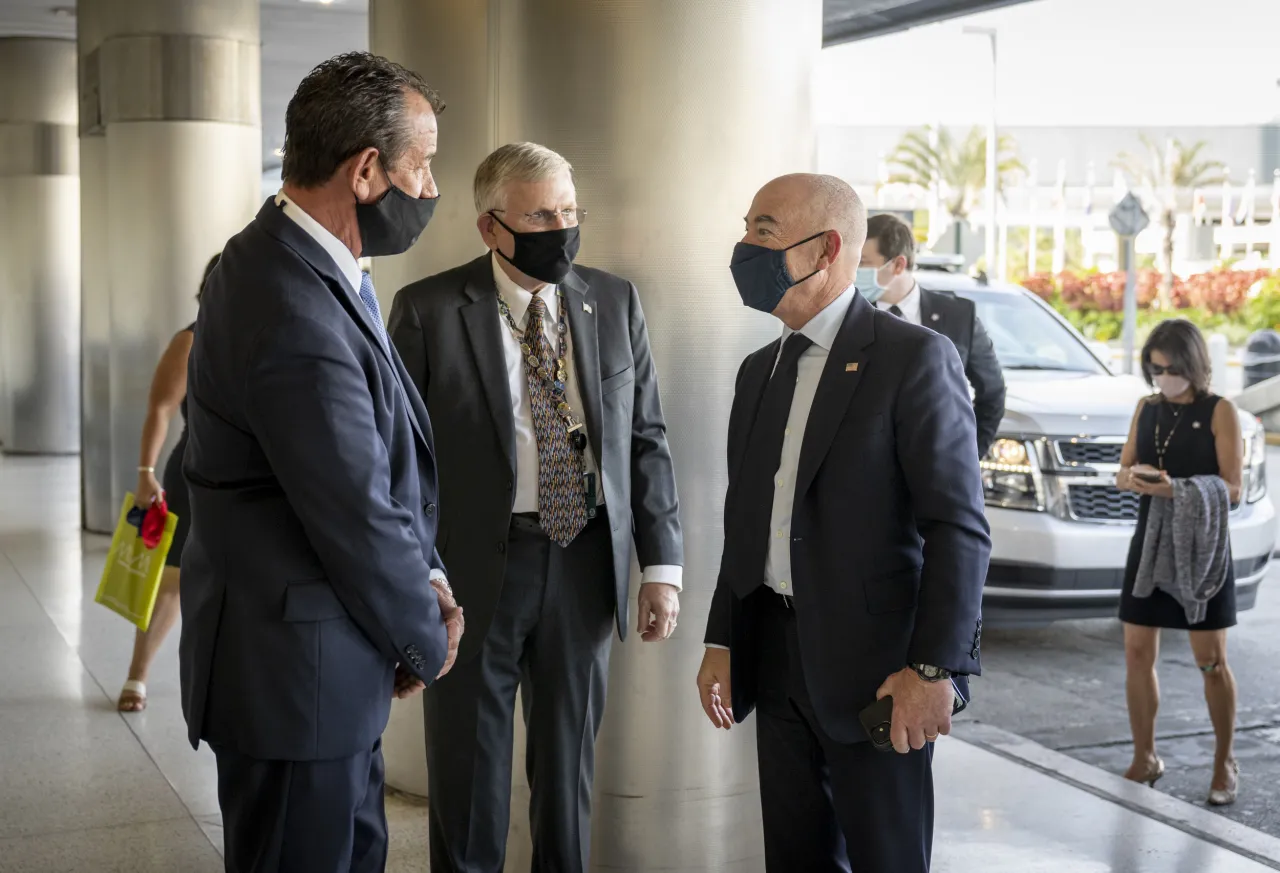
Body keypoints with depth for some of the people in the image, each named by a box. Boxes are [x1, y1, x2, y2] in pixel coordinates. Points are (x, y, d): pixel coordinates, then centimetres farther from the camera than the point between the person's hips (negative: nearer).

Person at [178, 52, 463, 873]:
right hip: (295, 678, -10)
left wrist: (424, 575, 2)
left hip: (327, 664, 10)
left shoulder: (312, 266, 4)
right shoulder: (299, 320, -28)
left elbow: (387, 451, 11)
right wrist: (425, 642, -6)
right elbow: (356, 521, -22)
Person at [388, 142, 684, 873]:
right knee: (470, 767, 9)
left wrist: (662, 564, 0)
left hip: (586, 565, 3)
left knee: (570, 759, 15)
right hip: (475, 568, -3)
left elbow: (647, 439, 5)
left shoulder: (616, 302, 4)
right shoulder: (429, 310, -6)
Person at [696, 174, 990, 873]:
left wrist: (936, 667, -19)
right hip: (775, 655, 7)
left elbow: (959, 527, -14)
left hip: (873, 665, -6)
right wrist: (720, 642, 11)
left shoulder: (915, 358, -9)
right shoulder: (759, 371, 14)